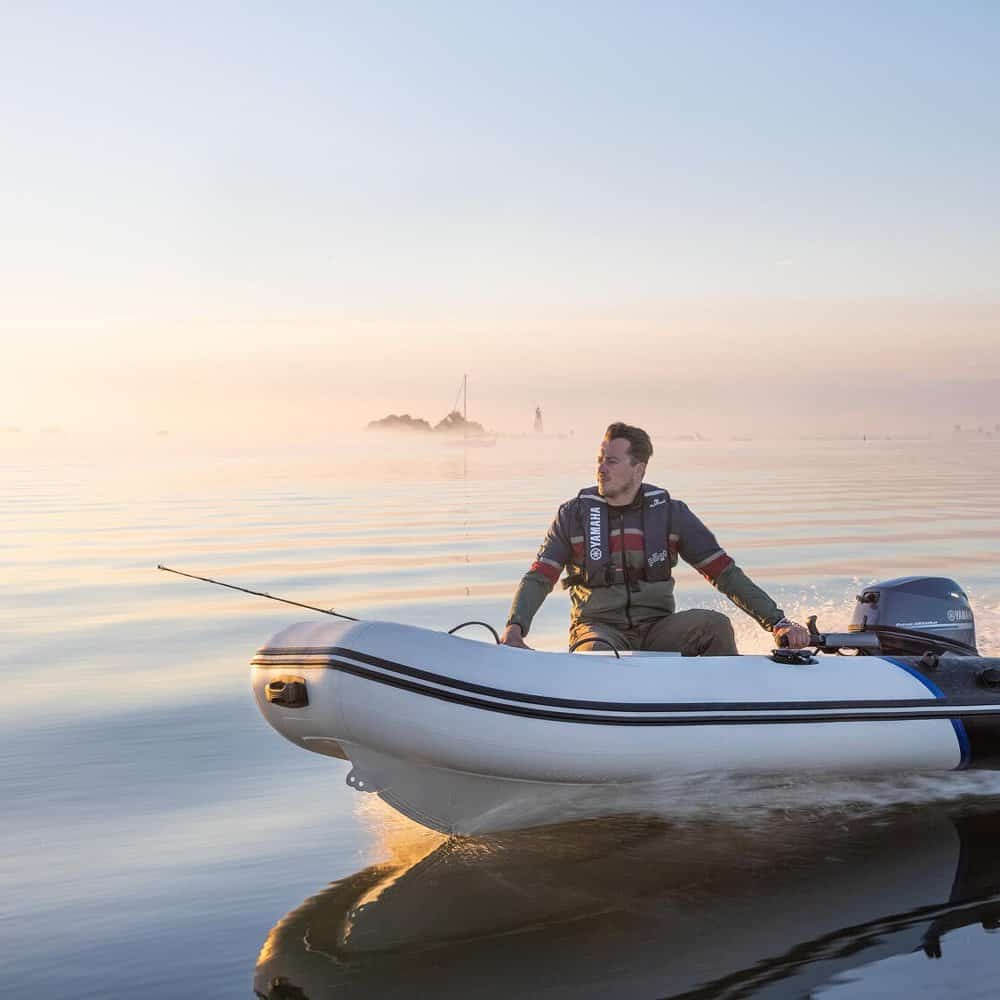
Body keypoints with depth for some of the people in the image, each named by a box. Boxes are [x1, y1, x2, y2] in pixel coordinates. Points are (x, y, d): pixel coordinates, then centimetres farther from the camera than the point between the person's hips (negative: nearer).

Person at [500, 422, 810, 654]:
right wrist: (514, 628, -21)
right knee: (596, 656, -37)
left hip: (657, 630, 2)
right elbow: (538, 579, -1)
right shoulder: (575, 513, 1)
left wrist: (777, 622, -10)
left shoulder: (670, 512, 2)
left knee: (715, 625, -26)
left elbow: (725, 573, 0)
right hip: (599, 629, -1)